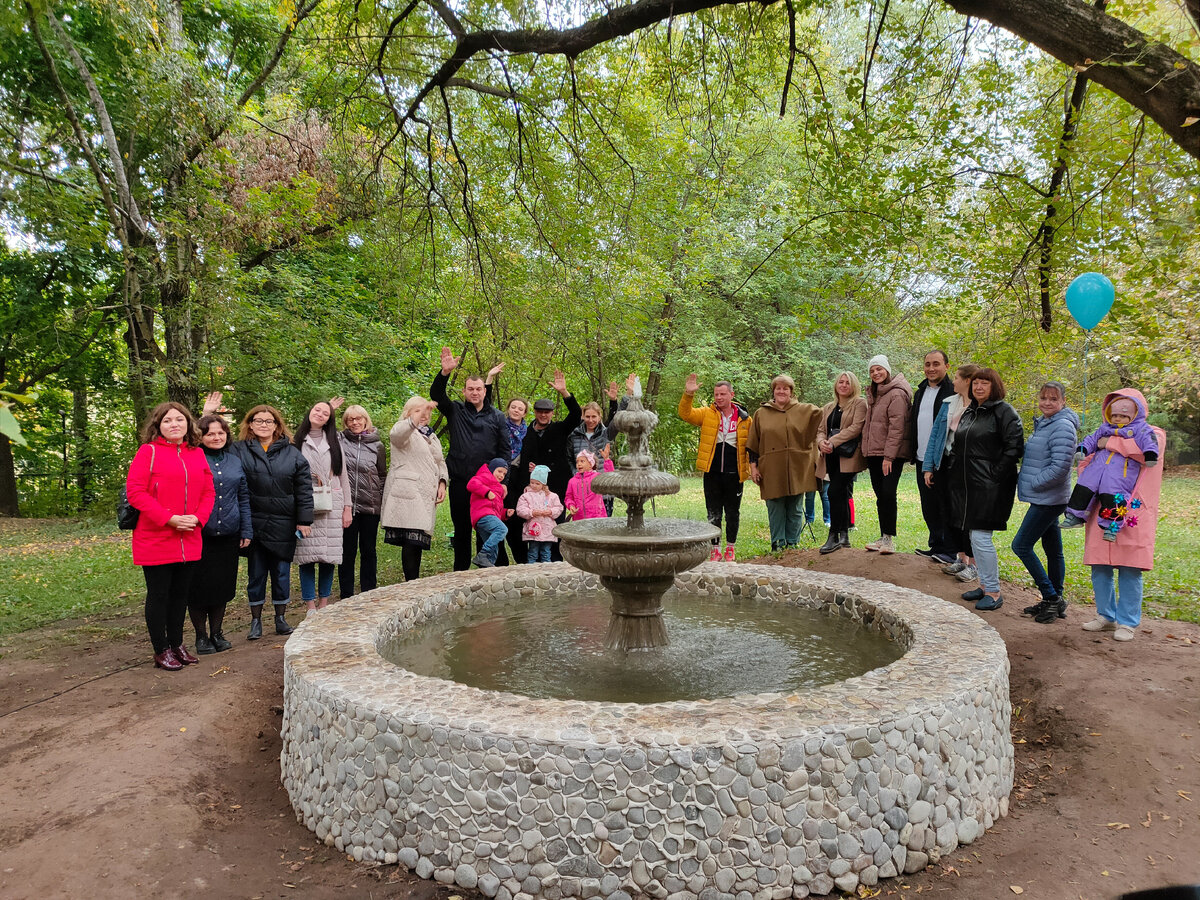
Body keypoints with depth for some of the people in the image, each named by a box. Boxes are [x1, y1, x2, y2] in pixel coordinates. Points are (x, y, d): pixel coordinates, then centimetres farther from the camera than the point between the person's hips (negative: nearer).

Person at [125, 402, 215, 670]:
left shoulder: (197, 454, 10)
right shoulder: (149, 452, -6)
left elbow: (208, 492, 10)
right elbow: (135, 492, -13)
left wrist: (197, 518, -8)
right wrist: (169, 519, -19)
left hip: (189, 541, 5)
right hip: (155, 540, -5)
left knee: (181, 593, 15)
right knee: (159, 595, 6)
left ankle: (177, 644, 28)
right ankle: (161, 650, 18)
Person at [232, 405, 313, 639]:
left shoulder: (292, 453, 4)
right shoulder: (239, 451, 4)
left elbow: (304, 489, 3)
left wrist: (304, 520, -2)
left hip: (283, 525, 0)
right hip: (254, 523, 0)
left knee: (282, 573, 8)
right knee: (256, 573, 8)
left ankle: (281, 618, 22)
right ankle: (256, 621, 20)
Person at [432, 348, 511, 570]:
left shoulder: (497, 417, 9)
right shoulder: (455, 411, 9)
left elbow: (506, 450, 6)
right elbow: (436, 395, -8)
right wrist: (445, 373, -25)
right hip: (460, 483, 1)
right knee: (461, 529, 10)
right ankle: (460, 572, 20)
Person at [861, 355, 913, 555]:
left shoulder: (896, 394, -10)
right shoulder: (873, 395, 18)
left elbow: (896, 427, -16)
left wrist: (889, 455, -20)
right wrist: (866, 451, 15)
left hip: (891, 454, -8)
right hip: (873, 453, 8)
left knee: (888, 493, -13)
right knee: (880, 496, 10)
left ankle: (889, 538, -5)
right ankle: (884, 537, 16)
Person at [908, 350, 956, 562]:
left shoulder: (954, 392, -9)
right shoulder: (920, 392, 16)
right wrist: (913, 452, 16)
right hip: (922, 460, 8)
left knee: (947, 506, -1)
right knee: (928, 507, 13)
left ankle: (949, 550, 7)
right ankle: (936, 546, 24)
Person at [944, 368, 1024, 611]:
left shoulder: (1003, 412, -8)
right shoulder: (968, 412, 17)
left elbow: (1014, 447, -15)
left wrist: (995, 475, -16)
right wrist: (955, 471, 14)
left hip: (990, 487, -8)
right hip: (967, 484, 8)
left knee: (981, 537, -8)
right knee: (974, 536, 13)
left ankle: (994, 592, 3)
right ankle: (984, 584, 26)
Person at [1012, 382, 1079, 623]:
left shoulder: (1062, 427, -15)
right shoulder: (1043, 424, 15)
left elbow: (1060, 467, -22)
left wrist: (1032, 483, -14)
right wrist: (1022, 478, 11)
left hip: (1048, 500, -10)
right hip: (1044, 499, 10)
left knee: (1021, 545, -9)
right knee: (1053, 550, 14)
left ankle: (1051, 597, -1)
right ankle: (1055, 600, 22)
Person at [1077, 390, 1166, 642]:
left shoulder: (1153, 434, 6)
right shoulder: (1105, 437, 18)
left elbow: (1147, 451, -17)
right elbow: (1086, 463, 23)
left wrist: (1111, 443, -7)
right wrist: (1089, 486, 5)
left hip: (1131, 514, -4)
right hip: (1102, 512, 4)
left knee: (1129, 570, -2)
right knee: (1100, 567, 7)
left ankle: (1128, 622, 8)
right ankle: (1106, 616, 20)